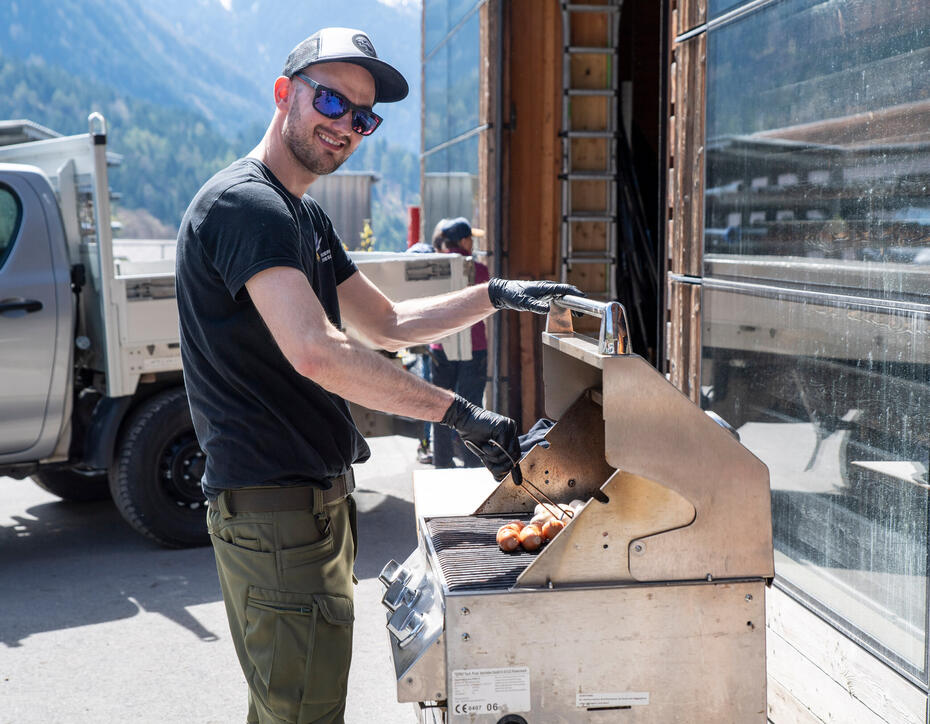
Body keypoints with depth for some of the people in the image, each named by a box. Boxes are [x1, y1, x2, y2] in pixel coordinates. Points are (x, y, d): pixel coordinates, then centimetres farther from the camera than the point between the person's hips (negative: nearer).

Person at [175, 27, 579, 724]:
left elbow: (388, 324, 24)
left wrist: (496, 295, 13)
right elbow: (315, 352, -29)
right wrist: (459, 412, -26)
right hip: (273, 505, -11)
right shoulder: (244, 203, -16)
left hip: (314, 498, 11)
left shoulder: (304, 216, 18)